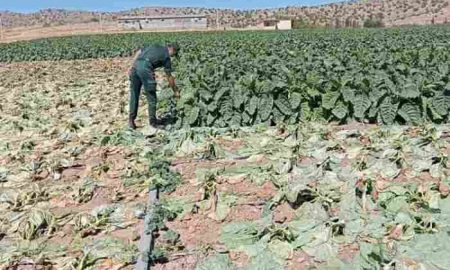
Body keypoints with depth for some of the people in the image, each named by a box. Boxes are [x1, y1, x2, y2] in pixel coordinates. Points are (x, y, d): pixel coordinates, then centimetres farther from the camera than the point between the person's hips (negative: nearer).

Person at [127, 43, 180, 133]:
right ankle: (153, 124, 6)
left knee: (134, 95, 16)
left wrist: (132, 67, 16)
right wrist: (175, 91, 19)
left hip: (136, 66, 6)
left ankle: (131, 121, 22)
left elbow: (138, 52, 18)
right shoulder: (166, 56, 11)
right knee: (151, 98, 4)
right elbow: (169, 77, 11)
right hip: (145, 68, -6)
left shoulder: (155, 46, 27)